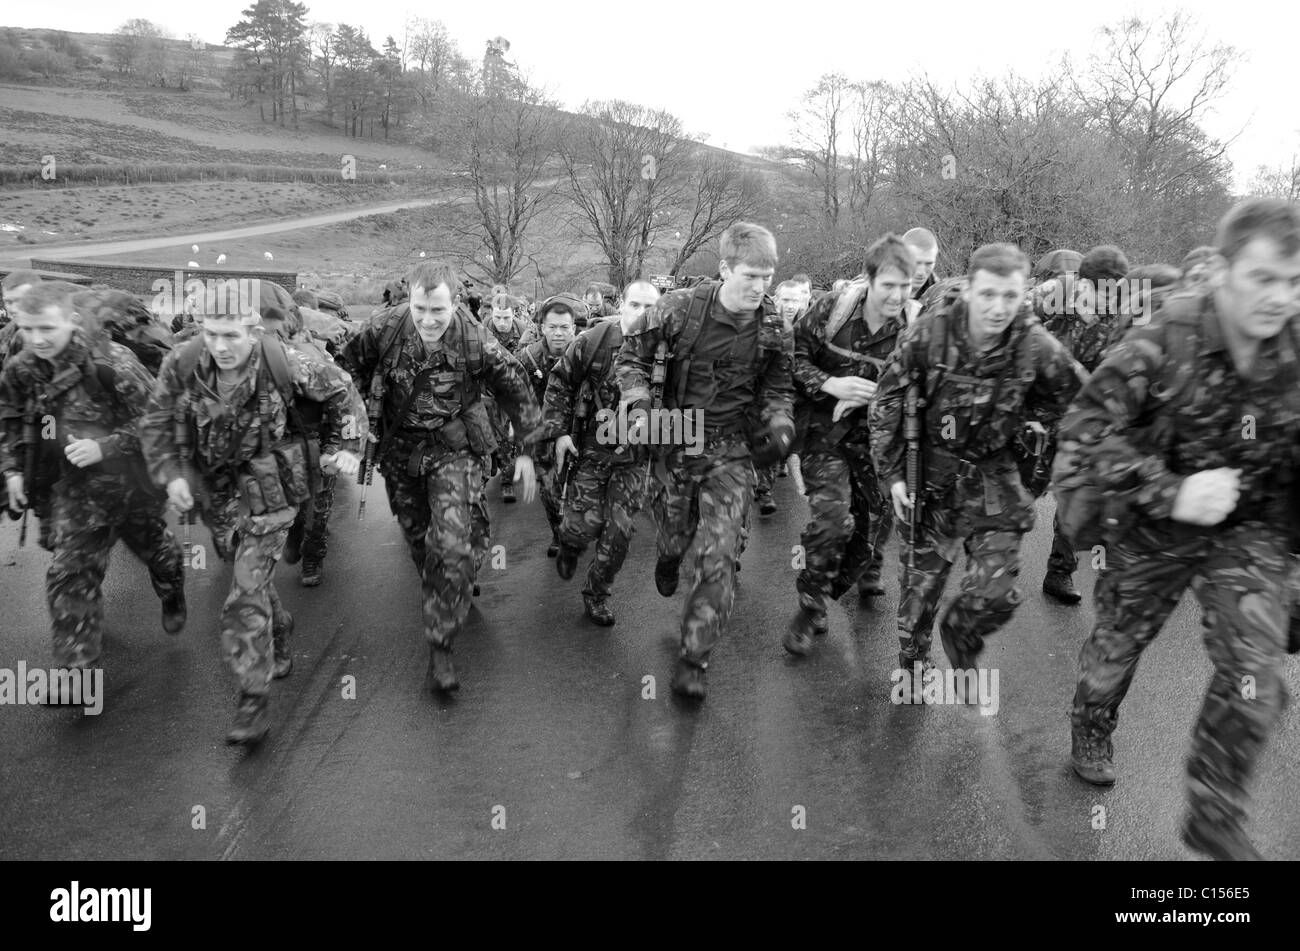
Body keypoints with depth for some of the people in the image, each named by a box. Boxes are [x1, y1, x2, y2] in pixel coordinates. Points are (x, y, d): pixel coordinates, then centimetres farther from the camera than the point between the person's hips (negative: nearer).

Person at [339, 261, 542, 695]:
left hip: (454, 450, -3)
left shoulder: (477, 342, -18)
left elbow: (516, 392, -5)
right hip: (399, 450, 3)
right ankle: (441, 598, 47)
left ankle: (440, 646, -5)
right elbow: (348, 368, 5)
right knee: (416, 536, 18)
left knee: (453, 547, -16)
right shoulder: (384, 331, -14)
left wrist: (527, 451, -1)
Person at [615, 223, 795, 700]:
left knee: (719, 557, -8)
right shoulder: (680, 309, -12)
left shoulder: (772, 329, -5)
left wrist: (780, 424, -11)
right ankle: (670, 556, 59)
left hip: (732, 450, 0)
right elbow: (631, 355, -1)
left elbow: (778, 388, 9)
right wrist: (639, 403, -18)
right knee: (674, 535, 16)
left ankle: (693, 660, 5)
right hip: (676, 441, 0)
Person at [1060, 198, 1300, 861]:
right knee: (1117, 644, 15)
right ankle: (1090, 733, 47)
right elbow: (1084, 431, -23)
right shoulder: (1164, 342, -23)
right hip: (1155, 527, -2)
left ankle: (1213, 817, 12)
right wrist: (1171, 493, -30)